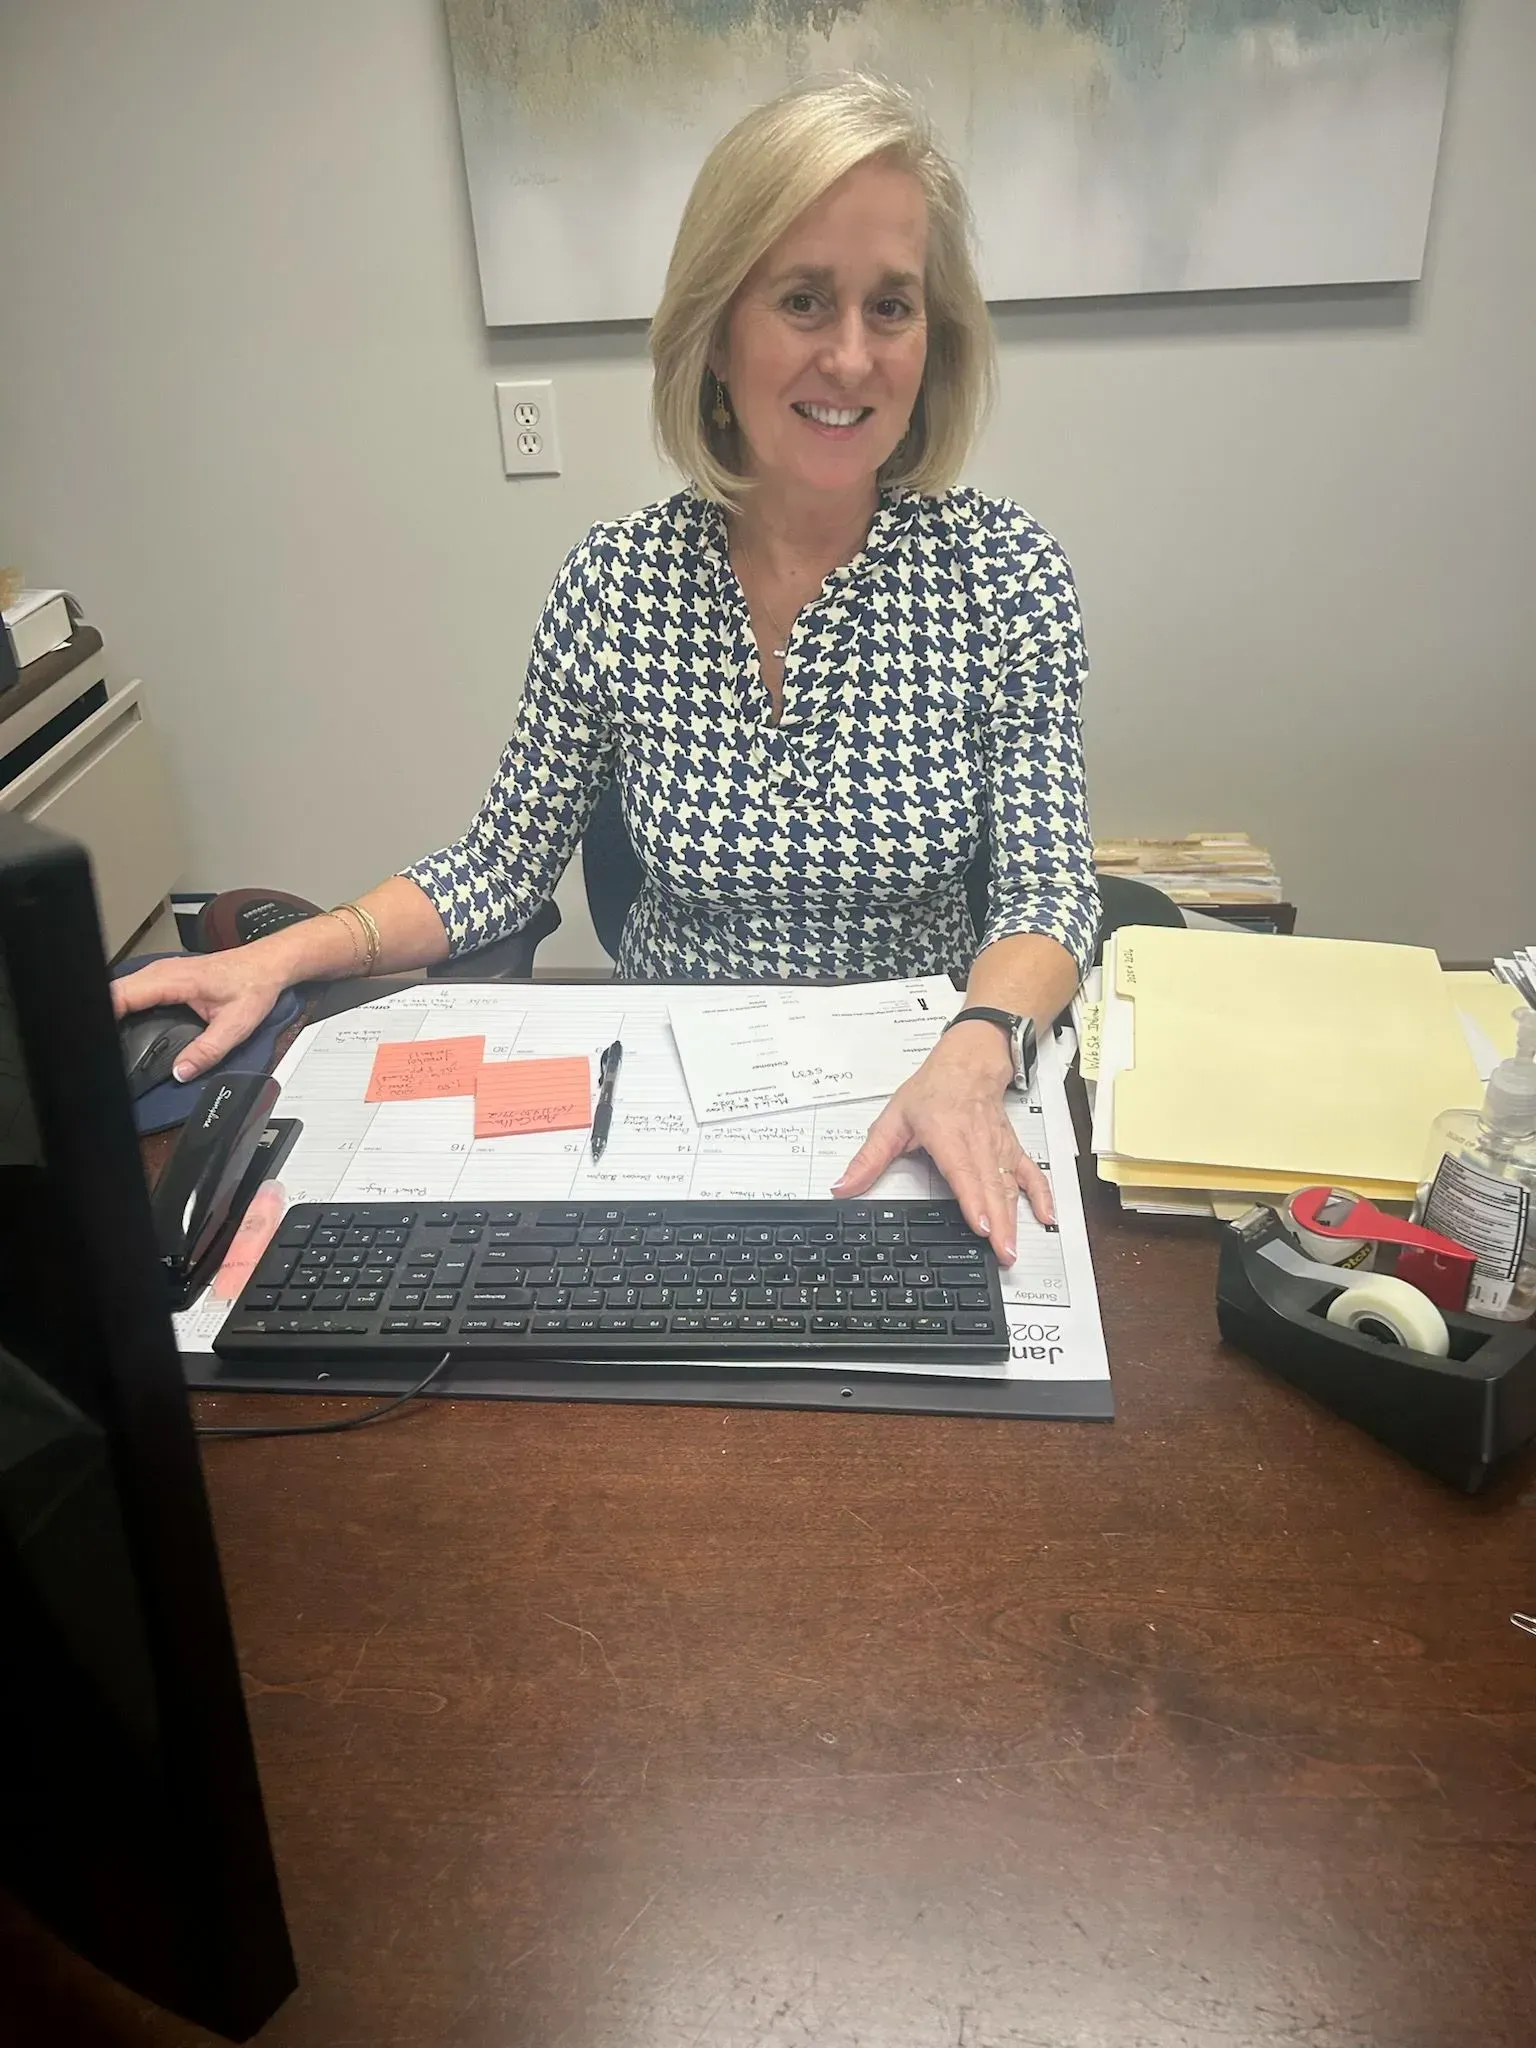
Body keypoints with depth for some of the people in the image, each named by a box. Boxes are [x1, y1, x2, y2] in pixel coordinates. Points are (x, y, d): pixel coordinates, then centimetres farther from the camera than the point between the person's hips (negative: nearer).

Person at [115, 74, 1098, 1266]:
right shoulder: (617, 584, -5)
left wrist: (971, 1060, -31)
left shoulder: (1005, 574, -8)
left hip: (926, 1105, 0)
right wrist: (281, 957, -11)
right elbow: (506, 866, 2)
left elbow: (1049, 890, -11)